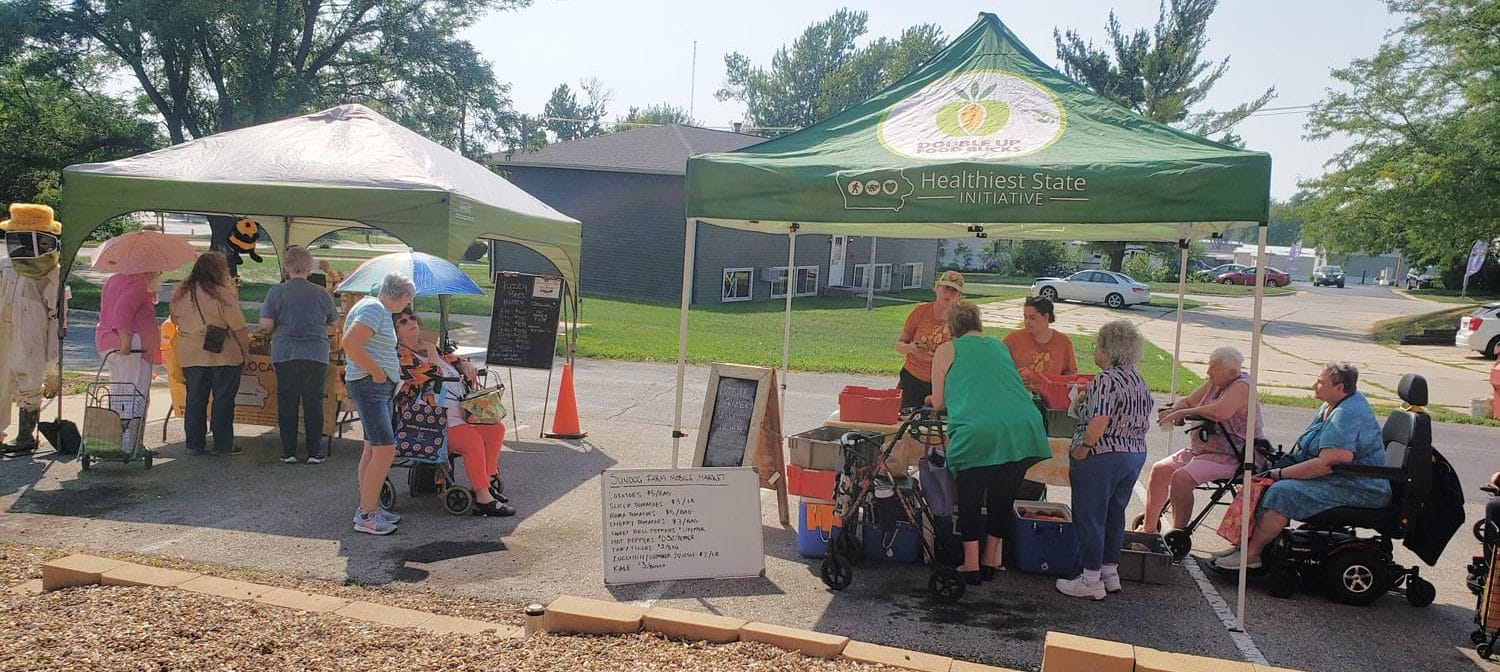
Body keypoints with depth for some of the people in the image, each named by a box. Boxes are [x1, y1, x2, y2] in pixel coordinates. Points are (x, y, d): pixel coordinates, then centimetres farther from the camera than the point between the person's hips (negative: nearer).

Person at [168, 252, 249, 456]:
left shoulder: (180, 293, 5)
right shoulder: (222, 294, -12)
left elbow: (175, 321, 17)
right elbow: (238, 327, -12)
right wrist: (246, 351, -3)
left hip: (190, 356, 5)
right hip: (222, 355, -5)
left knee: (195, 399, 12)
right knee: (223, 400, 3)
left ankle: (194, 444, 16)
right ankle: (223, 445, 6)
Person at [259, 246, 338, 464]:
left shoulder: (276, 292, -3)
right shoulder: (321, 293, -1)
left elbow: (265, 325, -5)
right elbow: (334, 321, 10)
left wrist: (280, 326, 16)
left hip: (284, 354, 0)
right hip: (316, 354, 0)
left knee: (287, 403, 7)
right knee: (313, 402, 6)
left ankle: (289, 452, 9)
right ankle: (315, 452, 7)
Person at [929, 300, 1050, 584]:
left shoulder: (947, 351, 12)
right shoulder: (1000, 347, 25)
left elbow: (938, 403, 13)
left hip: (977, 432, -4)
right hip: (1023, 428, 4)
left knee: (970, 497, 12)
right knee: (1003, 497, 17)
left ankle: (971, 565, 13)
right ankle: (990, 561, 26)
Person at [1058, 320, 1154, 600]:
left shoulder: (1106, 380, -19)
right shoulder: (1139, 380, 10)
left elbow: (1099, 421, -30)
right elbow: (1141, 422, 16)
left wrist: (1083, 448, -19)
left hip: (1101, 458, -9)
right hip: (1135, 455, 9)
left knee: (1089, 517, 2)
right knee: (1114, 514, 19)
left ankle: (1091, 580, 8)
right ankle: (1111, 573, 27)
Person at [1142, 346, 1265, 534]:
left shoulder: (1241, 387, -17)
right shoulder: (1213, 383, 9)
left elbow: (1220, 412, -34)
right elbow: (1188, 401, 15)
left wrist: (1183, 413, -24)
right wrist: (1174, 410, -10)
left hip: (1232, 456, -10)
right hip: (1201, 449, 10)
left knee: (1181, 477, -26)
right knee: (1159, 470, 2)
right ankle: (1149, 528, 11)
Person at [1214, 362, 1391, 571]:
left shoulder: (1347, 414, -23)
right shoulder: (1332, 406, 12)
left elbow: (1327, 463, -29)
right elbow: (1308, 450, 21)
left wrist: (1281, 473, -21)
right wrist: (1280, 464, 5)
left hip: (1356, 489, -11)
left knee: (1282, 492, -26)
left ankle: (1250, 555, -18)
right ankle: (1246, 542, 0)